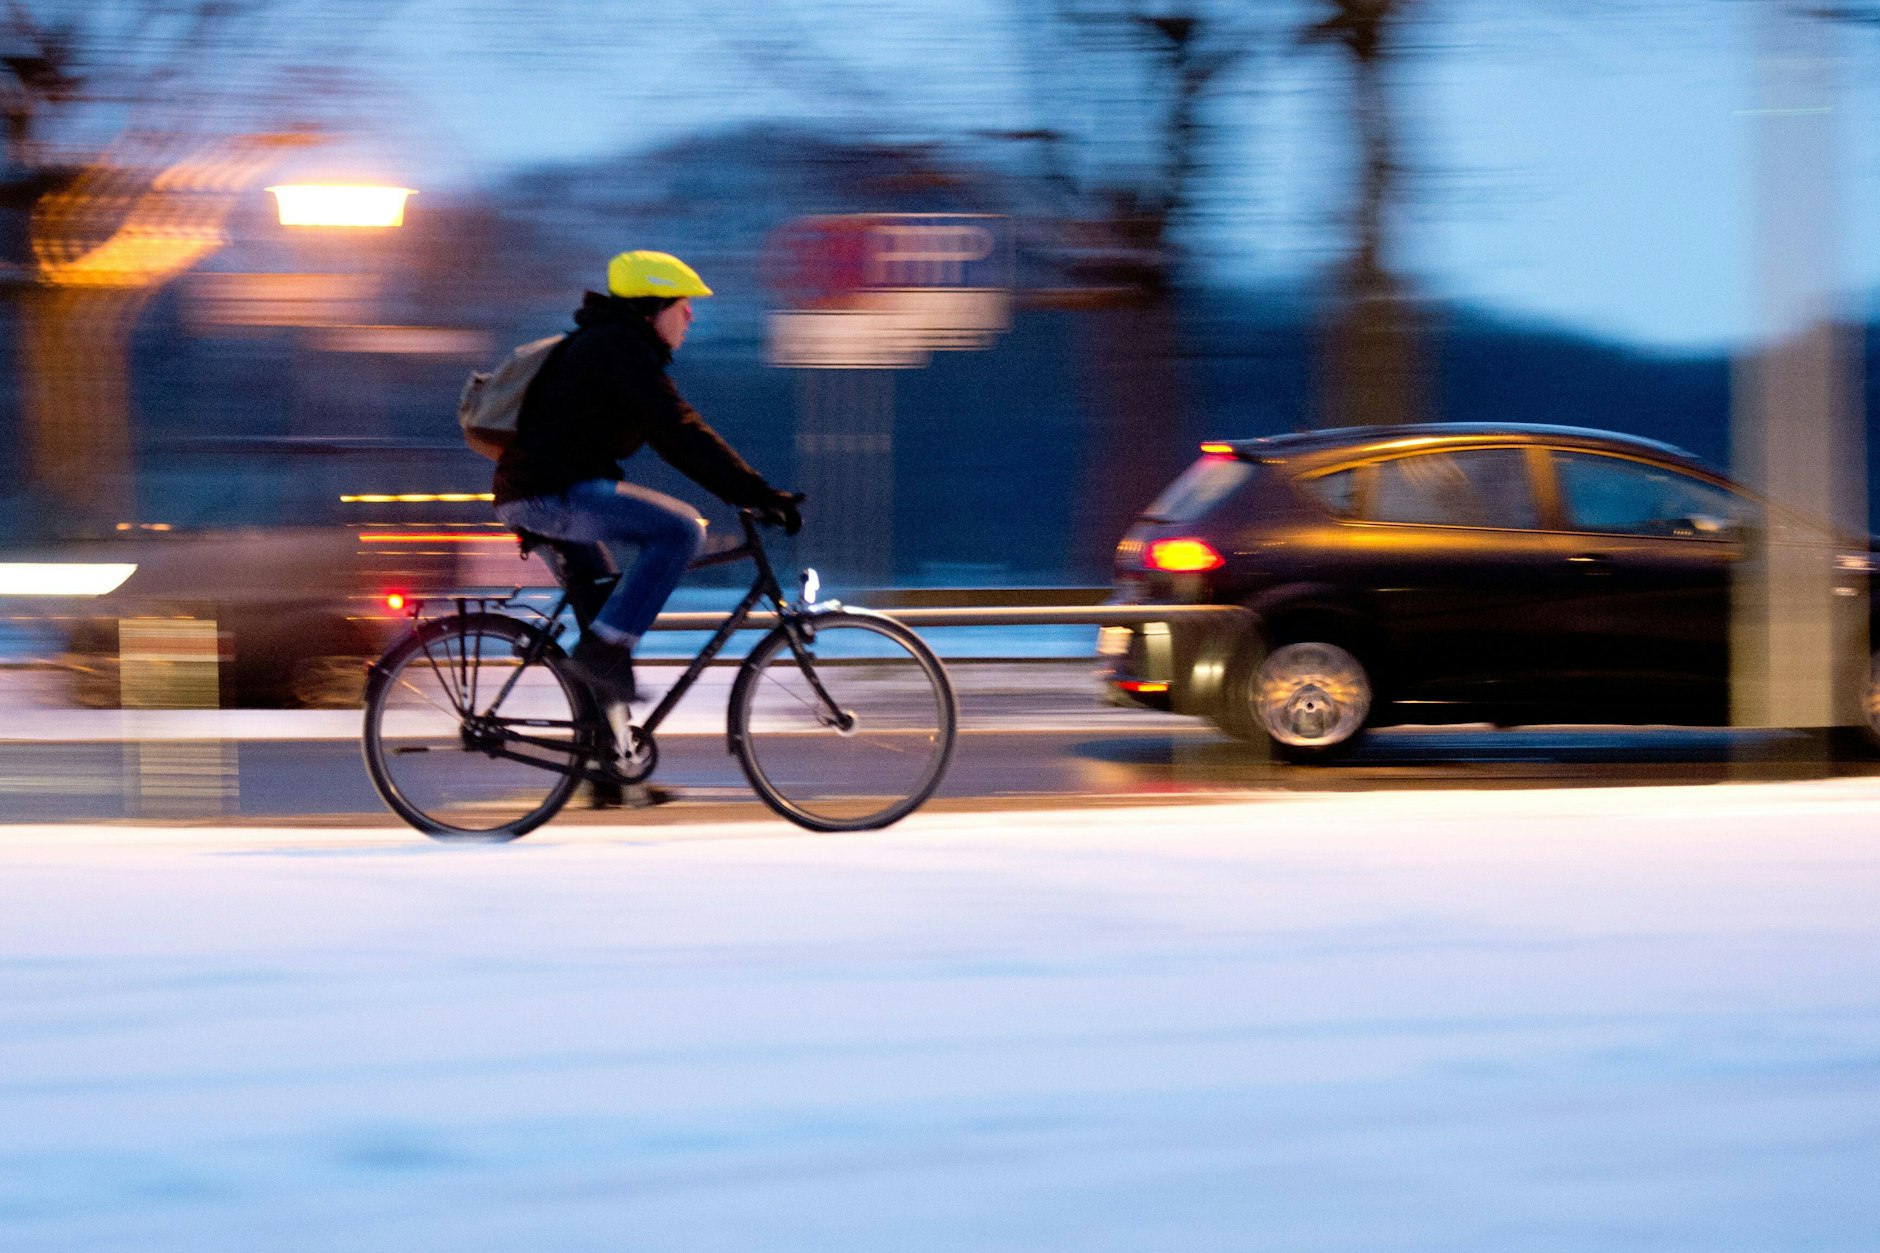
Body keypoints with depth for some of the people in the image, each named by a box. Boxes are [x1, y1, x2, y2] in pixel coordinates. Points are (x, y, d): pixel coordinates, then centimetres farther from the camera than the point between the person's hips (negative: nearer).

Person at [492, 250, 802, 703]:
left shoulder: (607, 342, 22)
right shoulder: (620, 346, -11)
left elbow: (669, 436, 22)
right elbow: (679, 430, -18)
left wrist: (752, 493, 15)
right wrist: (757, 492, -18)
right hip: (555, 492, -11)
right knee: (680, 529, -20)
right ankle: (603, 648, -18)